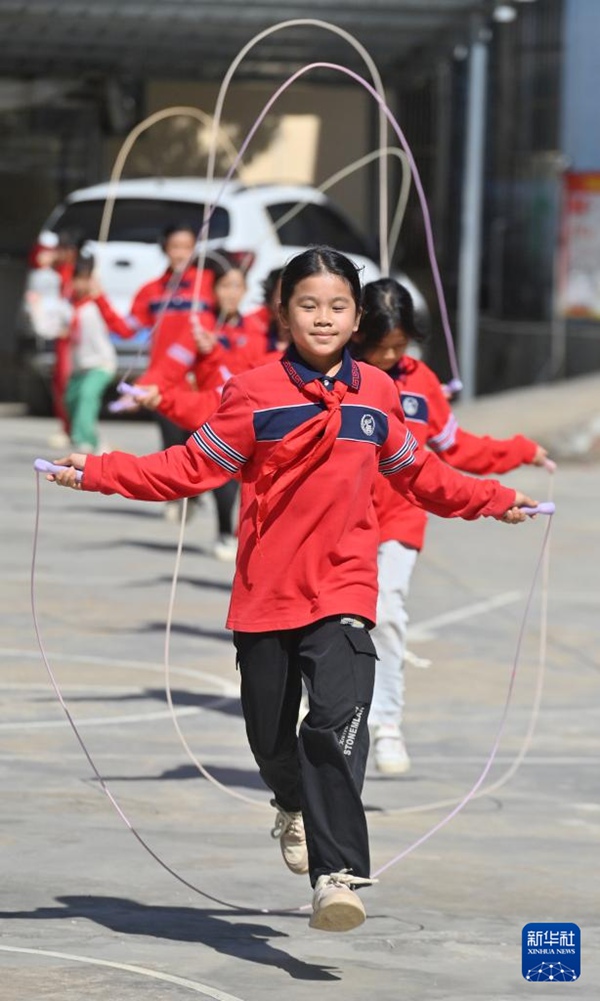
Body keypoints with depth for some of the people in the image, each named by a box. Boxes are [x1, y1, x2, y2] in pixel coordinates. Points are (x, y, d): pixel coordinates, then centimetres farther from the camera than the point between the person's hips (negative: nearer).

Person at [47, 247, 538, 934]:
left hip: (343, 590, 0)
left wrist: (494, 500, 24)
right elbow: (191, 466, -1)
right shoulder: (255, 394, -2)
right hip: (265, 592, 0)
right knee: (270, 732, 12)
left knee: (338, 723, -21)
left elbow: (418, 475, 22)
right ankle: (294, 805, 47)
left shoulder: (378, 394, 6)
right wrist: (97, 472, -10)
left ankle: (338, 874, -24)